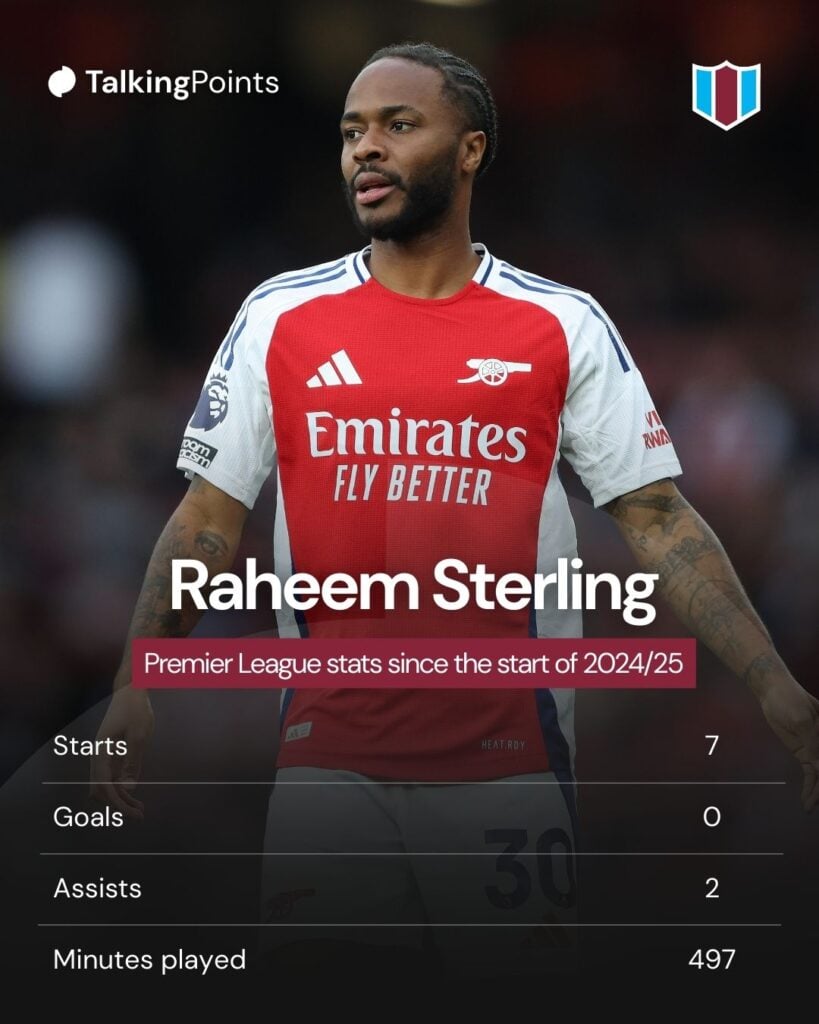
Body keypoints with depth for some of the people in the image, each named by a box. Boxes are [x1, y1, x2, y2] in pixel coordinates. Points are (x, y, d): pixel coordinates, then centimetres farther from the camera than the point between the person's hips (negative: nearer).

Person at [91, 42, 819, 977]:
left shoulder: (563, 328, 3)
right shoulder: (279, 317, 6)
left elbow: (658, 520, 1)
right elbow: (209, 516, 6)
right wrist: (137, 680, -7)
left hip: (508, 759, -1)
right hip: (328, 756, 1)